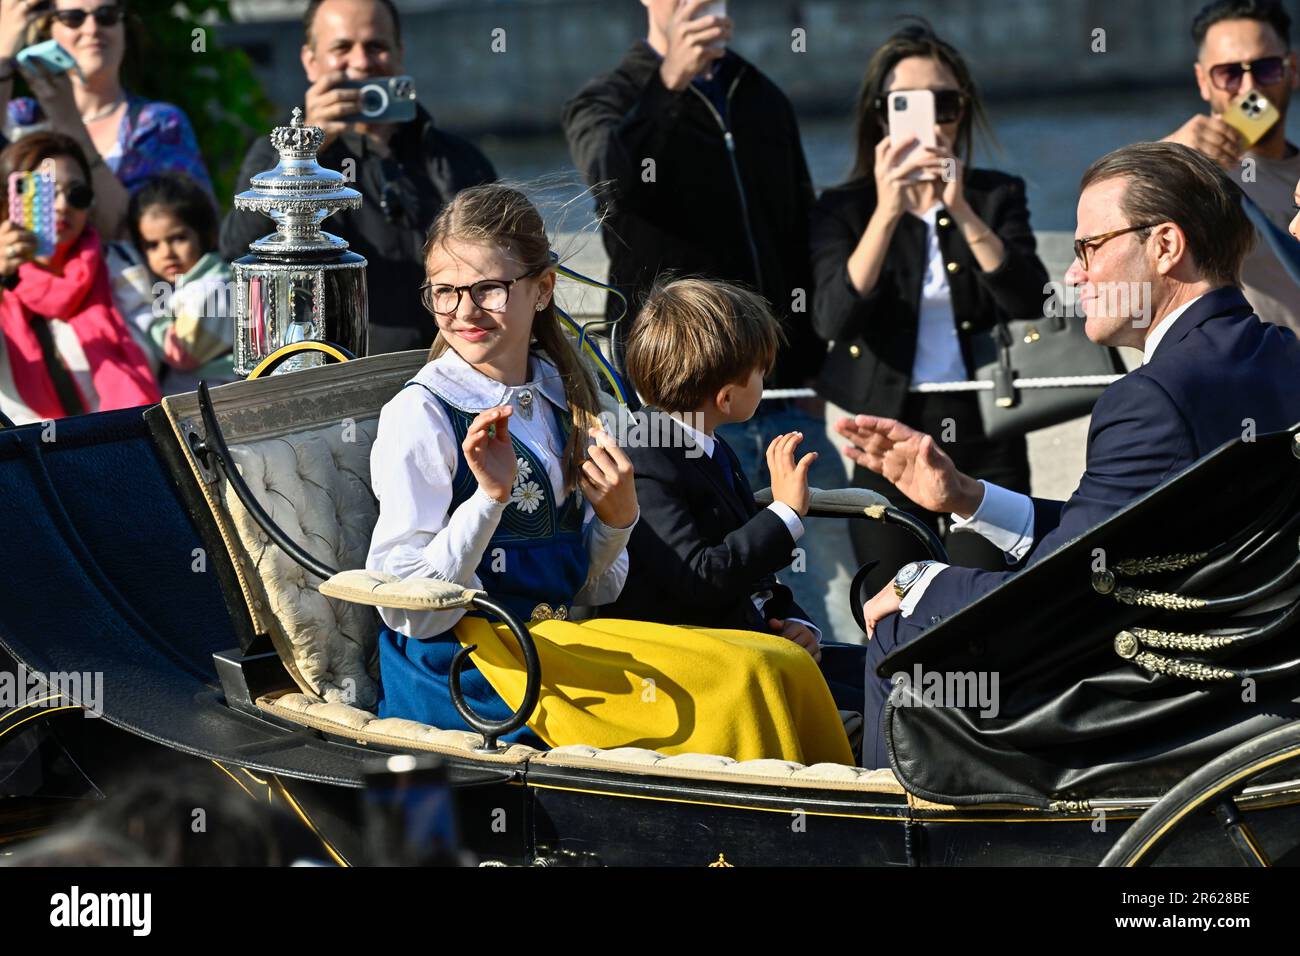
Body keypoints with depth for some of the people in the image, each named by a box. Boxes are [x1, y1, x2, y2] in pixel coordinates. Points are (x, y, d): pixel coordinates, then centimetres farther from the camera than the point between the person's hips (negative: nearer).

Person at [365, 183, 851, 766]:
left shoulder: (562, 402, 11)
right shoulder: (420, 416, -9)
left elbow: (589, 595, 15)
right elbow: (410, 612, -15)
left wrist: (616, 520, -4)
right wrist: (489, 498, -24)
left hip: (562, 644, 7)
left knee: (784, 666, -13)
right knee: (743, 679, -19)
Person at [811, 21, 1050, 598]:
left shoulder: (996, 196, 5)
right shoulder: (844, 209, 1)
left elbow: (1030, 305, -10)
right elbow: (834, 321, -16)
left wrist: (964, 214, -21)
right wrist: (888, 211, -25)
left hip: (984, 433, 0)